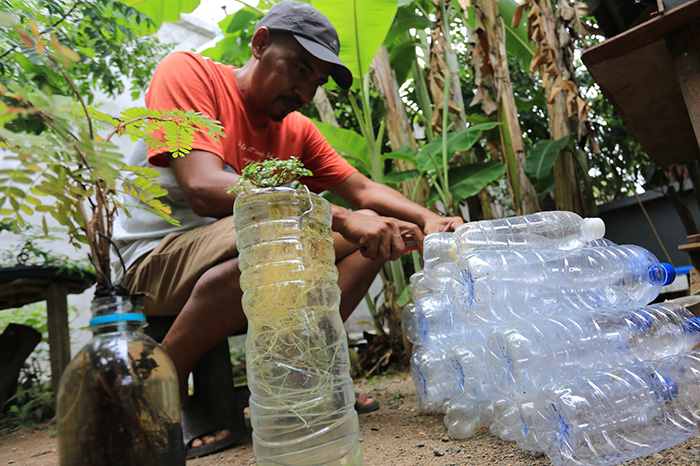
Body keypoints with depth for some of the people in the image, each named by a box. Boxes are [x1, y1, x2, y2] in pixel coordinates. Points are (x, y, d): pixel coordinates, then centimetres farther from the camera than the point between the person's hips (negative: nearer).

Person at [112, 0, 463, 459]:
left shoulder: (298, 129, 10)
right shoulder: (187, 72, -10)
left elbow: (363, 189, 9)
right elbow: (204, 188, -25)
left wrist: (427, 219, -12)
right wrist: (341, 218, -31)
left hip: (242, 258, 7)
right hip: (151, 261, -6)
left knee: (374, 235, 1)